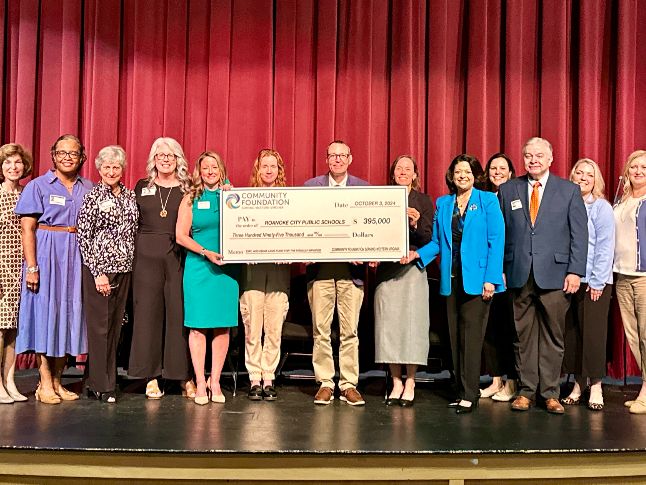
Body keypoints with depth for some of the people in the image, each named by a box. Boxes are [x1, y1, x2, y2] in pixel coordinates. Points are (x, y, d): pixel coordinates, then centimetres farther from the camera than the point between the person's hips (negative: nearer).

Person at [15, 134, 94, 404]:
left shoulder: (88, 188, 10)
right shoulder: (38, 186, 0)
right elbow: (27, 229, -5)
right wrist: (31, 266, -14)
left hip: (77, 258, 4)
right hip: (46, 256, -3)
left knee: (69, 314, 6)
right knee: (45, 313, -1)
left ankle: (57, 381, 17)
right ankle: (45, 384, 7)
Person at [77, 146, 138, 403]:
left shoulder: (130, 196, 12)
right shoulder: (93, 196, -4)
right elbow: (84, 236, -8)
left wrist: (130, 263, 7)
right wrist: (98, 272, -12)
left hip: (124, 269, 5)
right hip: (99, 268, -5)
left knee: (115, 325, 9)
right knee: (99, 325, -1)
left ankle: (109, 380, 19)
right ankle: (100, 385, 7)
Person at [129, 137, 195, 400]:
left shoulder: (188, 189, 9)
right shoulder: (142, 187, 12)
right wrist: (131, 256, 3)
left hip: (178, 257, -1)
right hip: (146, 256, 1)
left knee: (179, 313, -2)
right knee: (148, 313, 1)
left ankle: (186, 376, 6)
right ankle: (151, 376, 9)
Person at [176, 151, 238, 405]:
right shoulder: (191, 198, 6)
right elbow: (181, 235, 1)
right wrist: (206, 253, -9)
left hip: (227, 267, 2)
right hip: (199, 268, -1)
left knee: (223, 326, 3)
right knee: (198, 325, -1)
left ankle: (215, 381, 13)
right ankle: (200, 383, 7)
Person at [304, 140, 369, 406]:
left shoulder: (364, 188, 10)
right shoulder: (310, 185, 10)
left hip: (352, 267, 0)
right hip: (320, 266, 0)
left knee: (350, 329, 2)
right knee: (321, 329, 3)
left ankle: (349, 385, 10)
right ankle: (325, 383, 12)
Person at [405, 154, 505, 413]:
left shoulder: (488, 201, 1)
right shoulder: (443, 203, 13)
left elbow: (496, 241, -5)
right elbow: (437, 241, 13)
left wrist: (491, 278, -12)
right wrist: (418, 254, -6)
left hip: (476, 279, -5)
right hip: (451, 279, 5)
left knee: (471, 336, -7)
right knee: (455, 336, 7)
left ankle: (470, 395, -2)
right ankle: (460, 391, 15)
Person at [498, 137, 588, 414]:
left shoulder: (569, 190, 6)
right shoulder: (508, 190, 10)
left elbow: (579, 234, 2)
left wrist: (576, 271, -6)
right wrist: (499, 269, 2)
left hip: (554, 274, -1)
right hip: (519, 274, 1)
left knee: (552, 335, 4)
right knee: (524, 334, 6)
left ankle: (550, 393, 14)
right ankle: (526, 390, 16)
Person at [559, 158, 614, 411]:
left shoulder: (601, 207, -1)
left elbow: (605, 247, -5)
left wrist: (597, 281, -10)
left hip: (594, 282, -3)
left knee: (593, 333, -1)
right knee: (571, 332, 6)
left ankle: (595, 387, 9)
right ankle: (578, 384, 16)